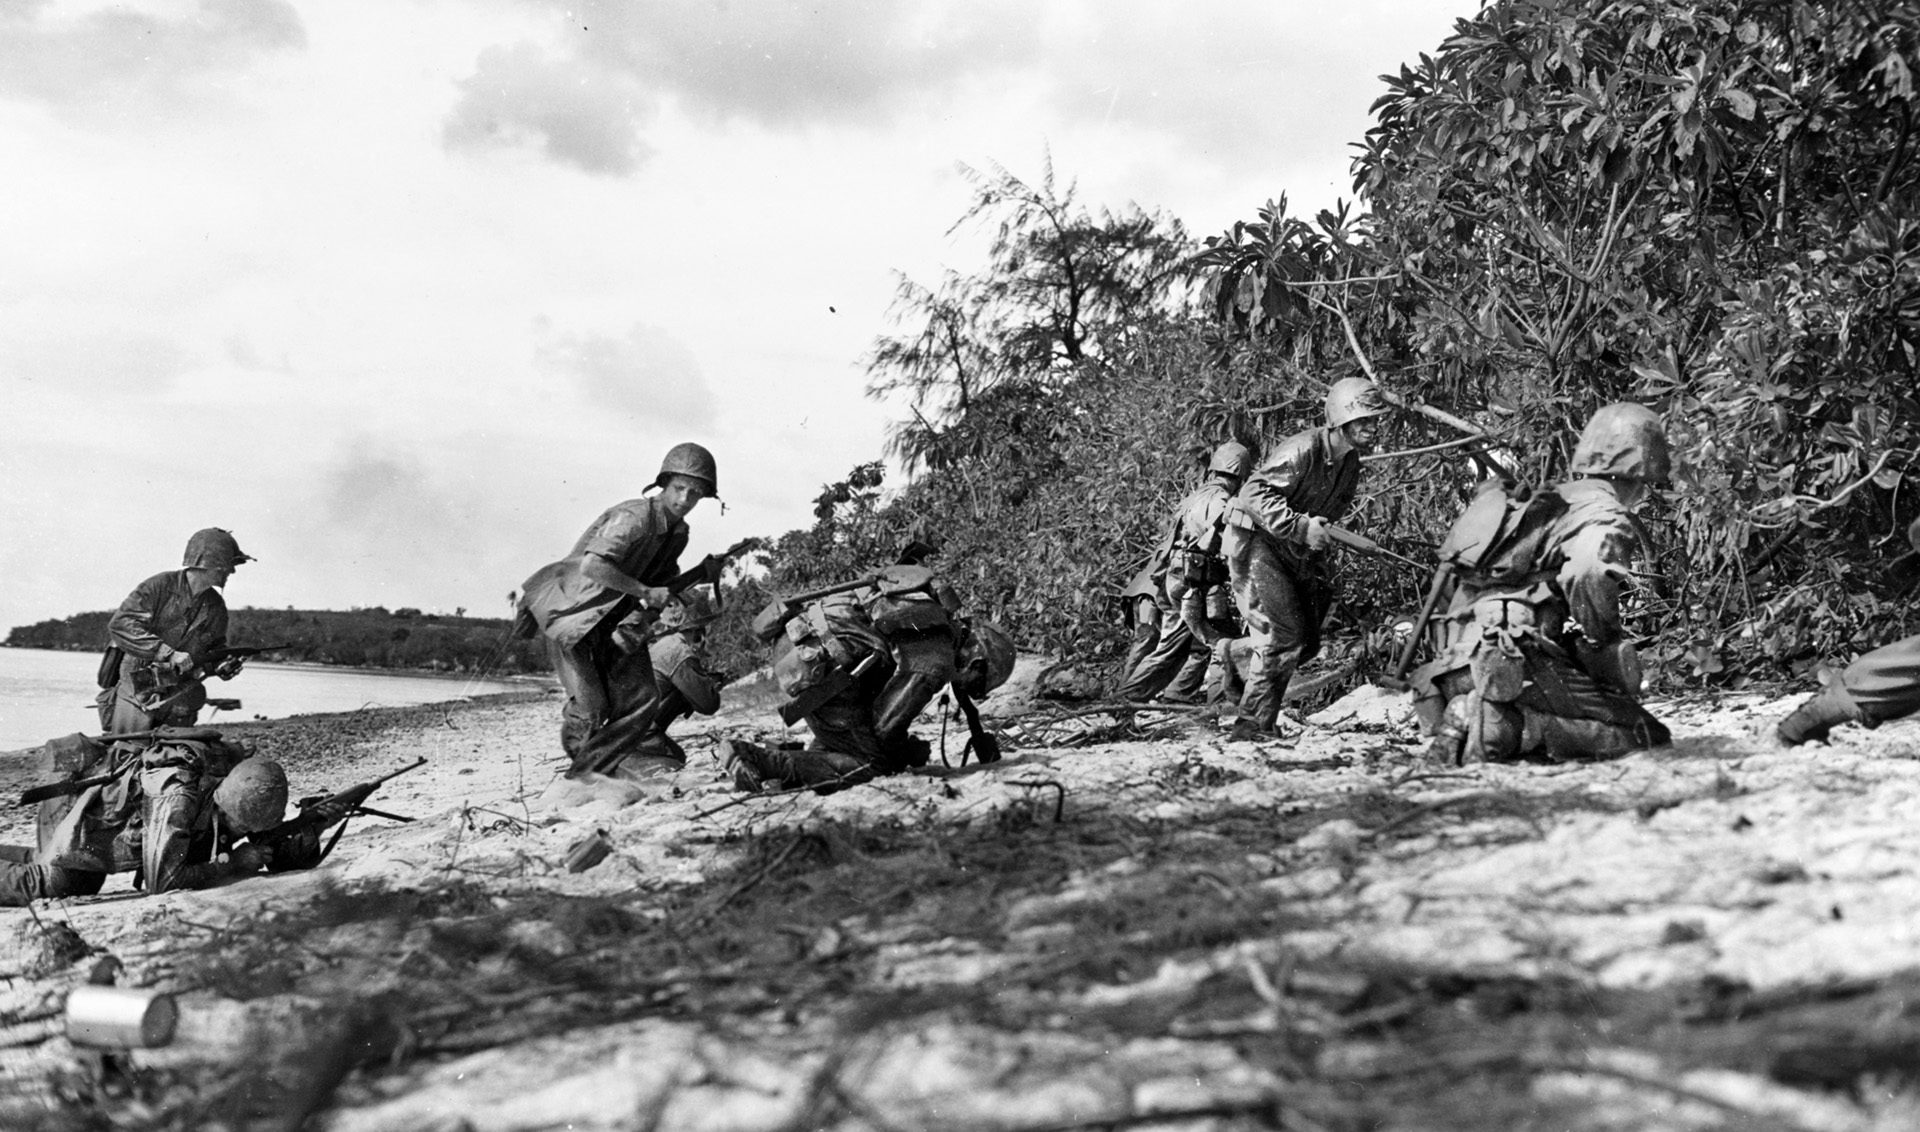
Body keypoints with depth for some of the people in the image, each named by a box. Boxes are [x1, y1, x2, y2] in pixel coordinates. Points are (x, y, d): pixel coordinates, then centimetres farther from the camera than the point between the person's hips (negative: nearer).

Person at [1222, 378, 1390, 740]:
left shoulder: (1352, 462, 5)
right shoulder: (1304, 449, -23)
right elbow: (1254, 493, -31)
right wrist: (1301, 527, -36)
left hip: (1295, 553, 9)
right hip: (1256, 544, -9)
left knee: (1306, 643, 8)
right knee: (1284, 638, -15)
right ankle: (1253, 724, -8)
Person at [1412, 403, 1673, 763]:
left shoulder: (1542, 504, 29)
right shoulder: (1606, 518, 2)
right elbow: (1586, 578, -21)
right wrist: (1617, 682, -10)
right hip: (1517, 664, -8)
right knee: (1648, 738, -6)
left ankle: (1483, 721, -5)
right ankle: (1505, 725, -21)